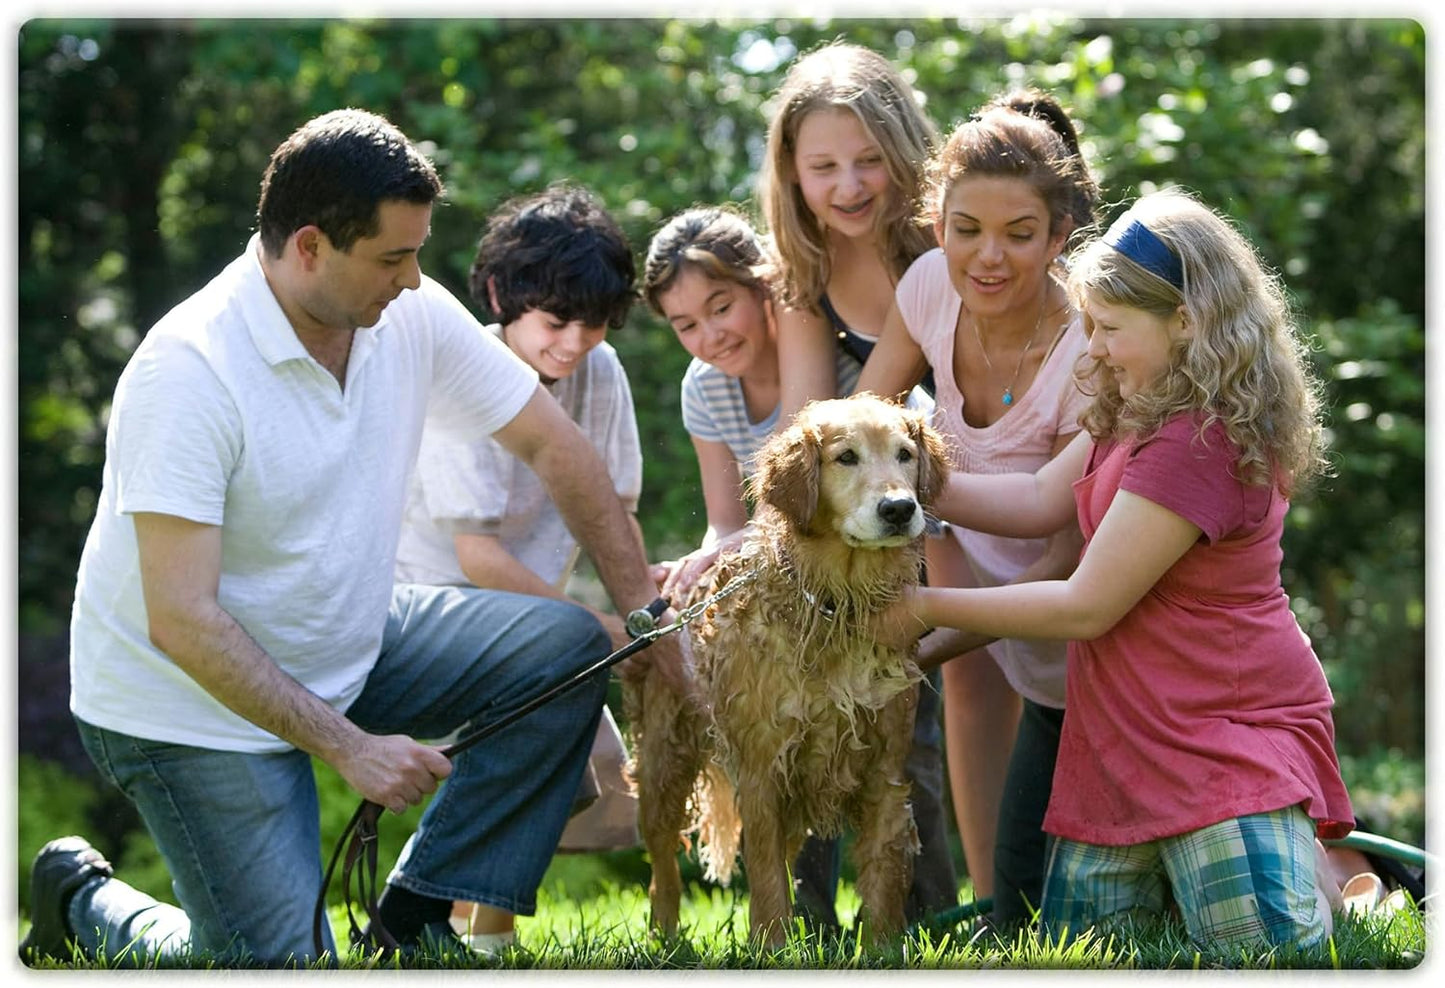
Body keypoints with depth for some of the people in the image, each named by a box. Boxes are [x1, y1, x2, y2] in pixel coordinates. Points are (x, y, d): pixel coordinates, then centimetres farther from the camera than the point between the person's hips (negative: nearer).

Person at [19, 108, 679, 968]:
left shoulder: (411, 317, -9)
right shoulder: (187, 371, -28)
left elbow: (552, 445, 2)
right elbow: (183, 622, -29)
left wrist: (643, 611, -2)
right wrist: (347, 746, -28)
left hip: (346, 650, 7)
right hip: (196, 697, -7)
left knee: (568, 648, -9)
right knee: (281, 970, -12)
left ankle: (419, 914, -1)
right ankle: (83, 899, 17)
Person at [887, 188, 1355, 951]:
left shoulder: (1195, 443, -24)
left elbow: (1085, 608, -20)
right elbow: (1040, 500, 10)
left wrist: (927, 608, -11)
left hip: (1225, 733, -9)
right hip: (1130, 738, 9)